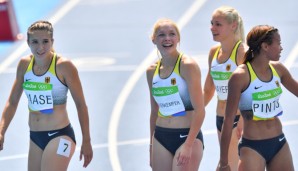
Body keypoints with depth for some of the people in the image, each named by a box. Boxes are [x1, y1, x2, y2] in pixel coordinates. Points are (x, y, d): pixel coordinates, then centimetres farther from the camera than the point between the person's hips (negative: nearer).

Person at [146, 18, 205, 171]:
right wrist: (152, 146, 19)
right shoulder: (152, 71, 9)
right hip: (161, 138, 6)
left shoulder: (187, 66, -9)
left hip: (187, 136, -6)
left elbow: (199, 110, -14)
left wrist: (188, 145, -20)